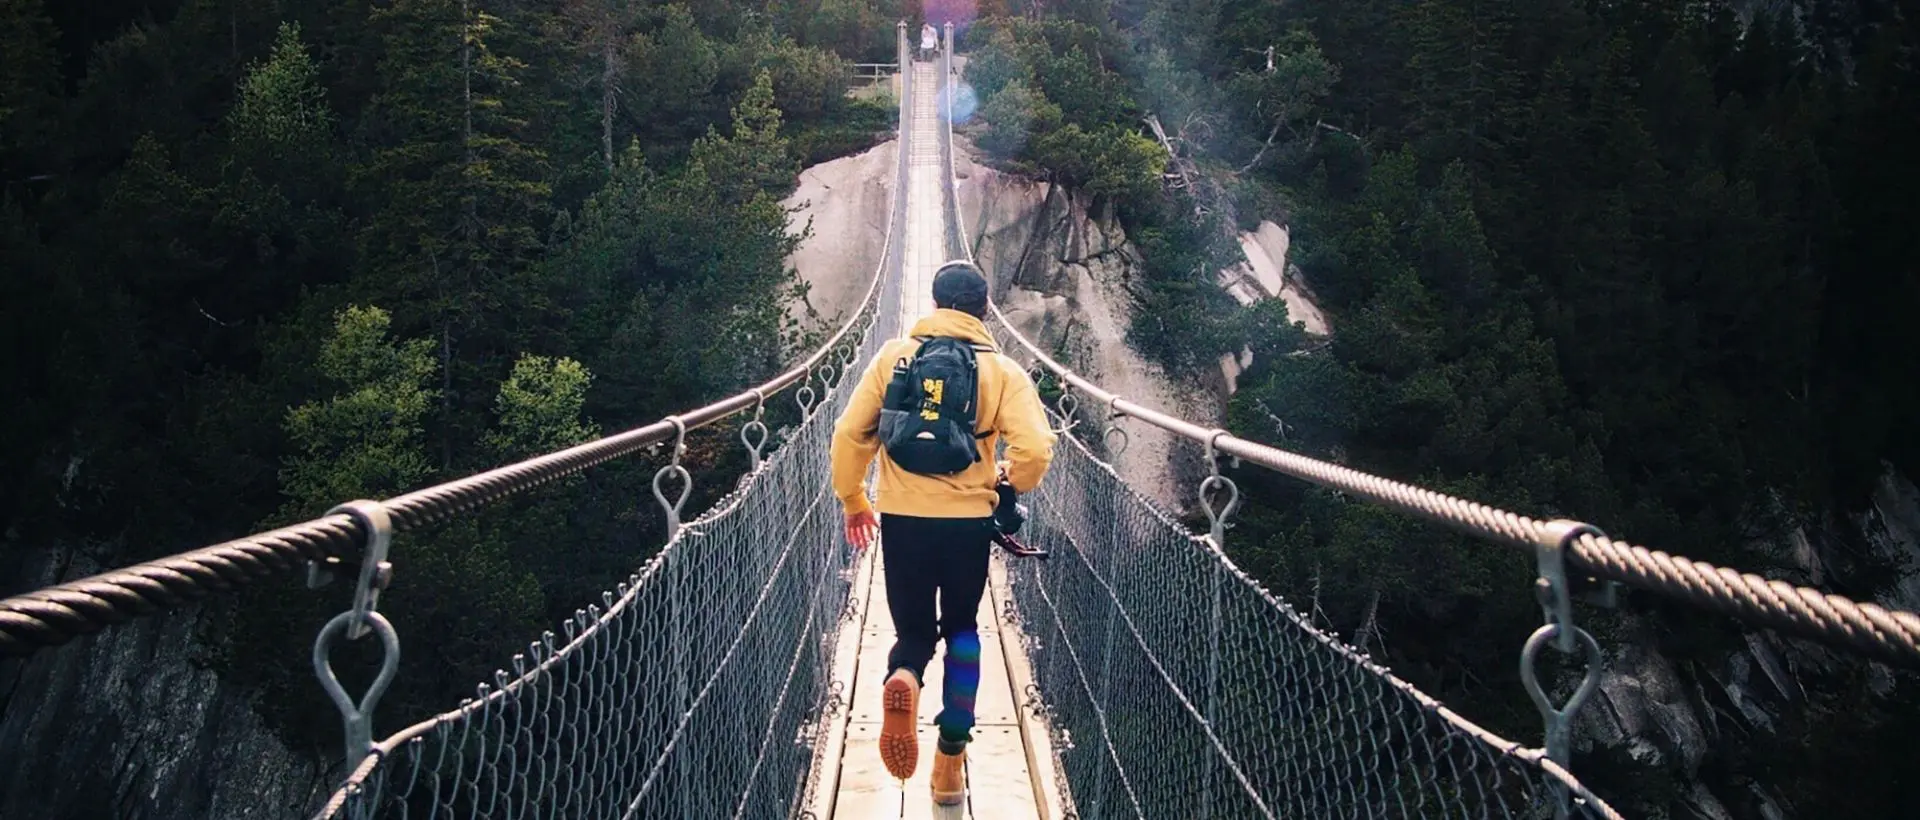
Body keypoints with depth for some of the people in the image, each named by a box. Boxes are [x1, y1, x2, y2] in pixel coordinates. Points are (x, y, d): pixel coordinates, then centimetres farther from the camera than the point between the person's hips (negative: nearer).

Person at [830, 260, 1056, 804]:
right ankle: (950, 765, 16)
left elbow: (850, 434, 0)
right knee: (961, 631, 20)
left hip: (901, 519, 0)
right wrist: (1011, 485, 10)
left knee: (914, 631, 16)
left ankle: (903, 679, -21)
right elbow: (1035, 450, -12)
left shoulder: (894, 356, 2)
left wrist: (852, 500, 14)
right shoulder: (1002, 371, -1)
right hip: (968, 521, 0)